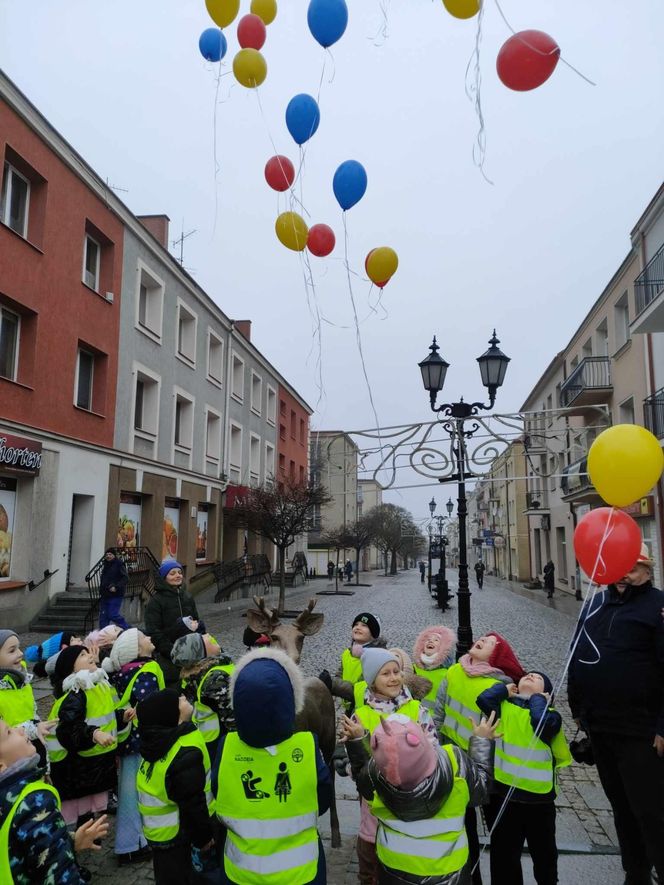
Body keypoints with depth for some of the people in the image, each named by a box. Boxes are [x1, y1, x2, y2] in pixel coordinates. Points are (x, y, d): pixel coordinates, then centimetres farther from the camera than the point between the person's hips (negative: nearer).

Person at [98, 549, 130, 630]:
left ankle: (128, 629, 1)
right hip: (105, 595, 8)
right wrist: (101, 591, 18)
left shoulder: (119, 564, -8)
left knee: (113, 615, -13)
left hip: (115, 595, -8)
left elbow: (126, 578, -14)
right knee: (103, 616, 6)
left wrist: (116, 587, -23)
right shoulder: (105, 565, 17)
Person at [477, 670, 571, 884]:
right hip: (502, 792, 0)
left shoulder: (550, 714, -1)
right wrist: (504, 688, 0)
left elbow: (542, 722, -23)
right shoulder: (504, 705, 2)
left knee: (544, 851, 21)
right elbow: (484, 699, -17)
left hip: (538, 795, 0)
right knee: (504, 853, 15)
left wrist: (537, 699, -5)